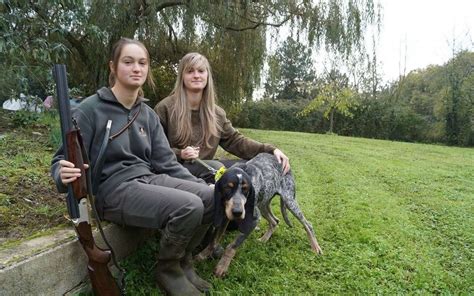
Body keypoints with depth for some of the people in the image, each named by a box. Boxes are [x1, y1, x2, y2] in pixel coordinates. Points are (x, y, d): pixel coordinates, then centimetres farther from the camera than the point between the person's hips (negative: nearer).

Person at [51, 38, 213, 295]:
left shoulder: (148, 114, 10)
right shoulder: (91, 109, -7)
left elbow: (166, 162, 7)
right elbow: (63, 160, -6)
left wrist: (201, 185, -4)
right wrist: (64, 175, -31)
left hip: (148, 179, 6)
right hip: (113, 188, -6)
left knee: (211, 197, -14)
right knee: (189, 206, -27)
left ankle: (182, 260, 10)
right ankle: (168, 270, 2)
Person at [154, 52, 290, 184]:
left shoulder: (216, 112, 9)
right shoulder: (165, 108, -5)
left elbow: (235, 140, 4)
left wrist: (270, 150, -8)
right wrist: (179, 154, -22)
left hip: (205, 168, 5)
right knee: (215, 168, -32)